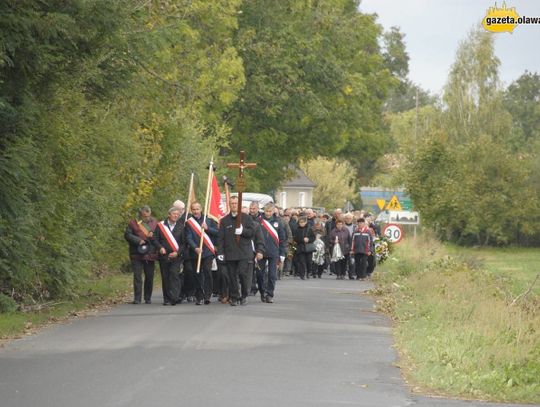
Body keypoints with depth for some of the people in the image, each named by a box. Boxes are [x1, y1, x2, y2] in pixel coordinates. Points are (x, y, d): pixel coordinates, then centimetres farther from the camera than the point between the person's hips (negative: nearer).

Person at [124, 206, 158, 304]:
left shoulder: (154, 223, 12)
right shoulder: (133, 223, 3)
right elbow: (127, 235, -4)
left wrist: (153, 235, -9)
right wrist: (138, 241, -15)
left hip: (150, 255, 3)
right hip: (137, 254, -3)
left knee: (149, 277, 6)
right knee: (137, 276, -5)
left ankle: (148, 298, 17)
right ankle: (137, 298, -2)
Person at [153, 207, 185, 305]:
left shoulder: (181, 227, 6)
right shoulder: (160, 225, 6)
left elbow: (184, 243, 4)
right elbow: (155, 239, 5)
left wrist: (177, 253, -9)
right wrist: (160, 248, -13)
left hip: (176, 257, -1)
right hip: (164, 256, 1)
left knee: (174, 276, -14)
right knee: (165, 278, 4)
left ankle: (173, 298, -18)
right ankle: (167, 299, 11)